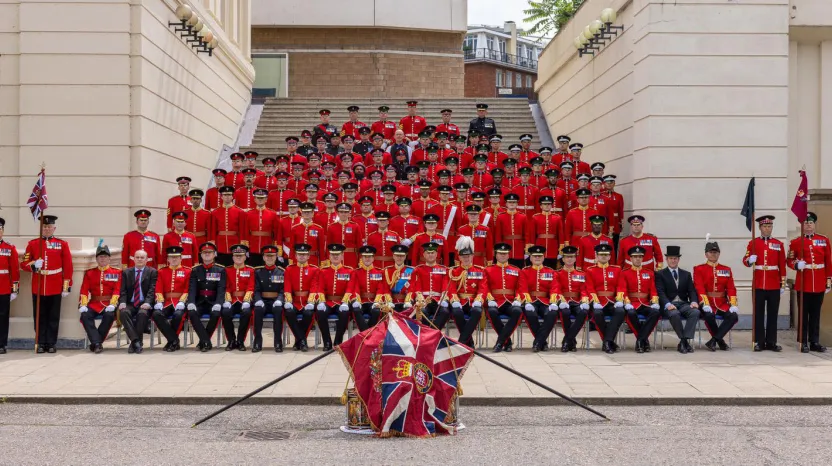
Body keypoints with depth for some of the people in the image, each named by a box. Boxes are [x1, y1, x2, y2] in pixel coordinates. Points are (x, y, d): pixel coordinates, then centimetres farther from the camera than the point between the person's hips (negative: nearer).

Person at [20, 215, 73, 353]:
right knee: (39, 317, 3)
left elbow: (68, 266, 2)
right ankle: (41, 344, 10)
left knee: (53, 317, 3)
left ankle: (51, 344, 10)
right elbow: (23, 264, 6)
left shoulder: (62, 244, 3)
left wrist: (66, 287, -3)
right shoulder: (32, 244, 5)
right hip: (38, 288, 1)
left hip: (55, 288, -1)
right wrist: (33, 265, -16)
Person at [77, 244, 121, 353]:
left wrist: (112, 305, -19)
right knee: (85, 316, -28)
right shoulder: (89, 273, 14)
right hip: (94, 304, 2)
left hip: (109, 304, -2)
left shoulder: (116, 273, 7)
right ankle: (97, 343, -30)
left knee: (109, 315, -33)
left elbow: (117, 290, -3)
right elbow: (84, 291, 5)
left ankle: (95, 343, -21)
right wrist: (82, 305, -12)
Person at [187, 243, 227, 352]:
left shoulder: (221, 270, 5)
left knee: (216, 314, -34)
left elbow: (221, 289, -7)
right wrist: (191, 303, -22)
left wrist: (218, 304, -25)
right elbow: (192, 289, -2)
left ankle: (203, 341, -15)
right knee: (191, 313, -30)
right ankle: (207, 342, -25)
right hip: (199, 302, 2)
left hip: (213, 302, -1)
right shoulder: (195, 270, 10)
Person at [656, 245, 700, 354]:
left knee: (695, 312, -29)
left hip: (684, 304, 3)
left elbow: (691, 291, 11)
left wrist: (694, 301, -12)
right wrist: (667, 304, -24)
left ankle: (683, 342, -32)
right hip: (669, 305, -3)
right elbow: (660, 292, -5)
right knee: (674, 314, -38)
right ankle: (684, 341, -24)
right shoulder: (660, 274, 8)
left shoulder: (686, 274, 21)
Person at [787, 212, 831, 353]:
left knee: (816, 314, 8)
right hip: (803, 284, -2)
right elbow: (790, 261, 5)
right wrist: (796, 265, -18)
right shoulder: (795, 242, 0)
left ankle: (815, 342, 14)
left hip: (819, 284, 2)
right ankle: (804, 342, 8)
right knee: (803, 314, 3)